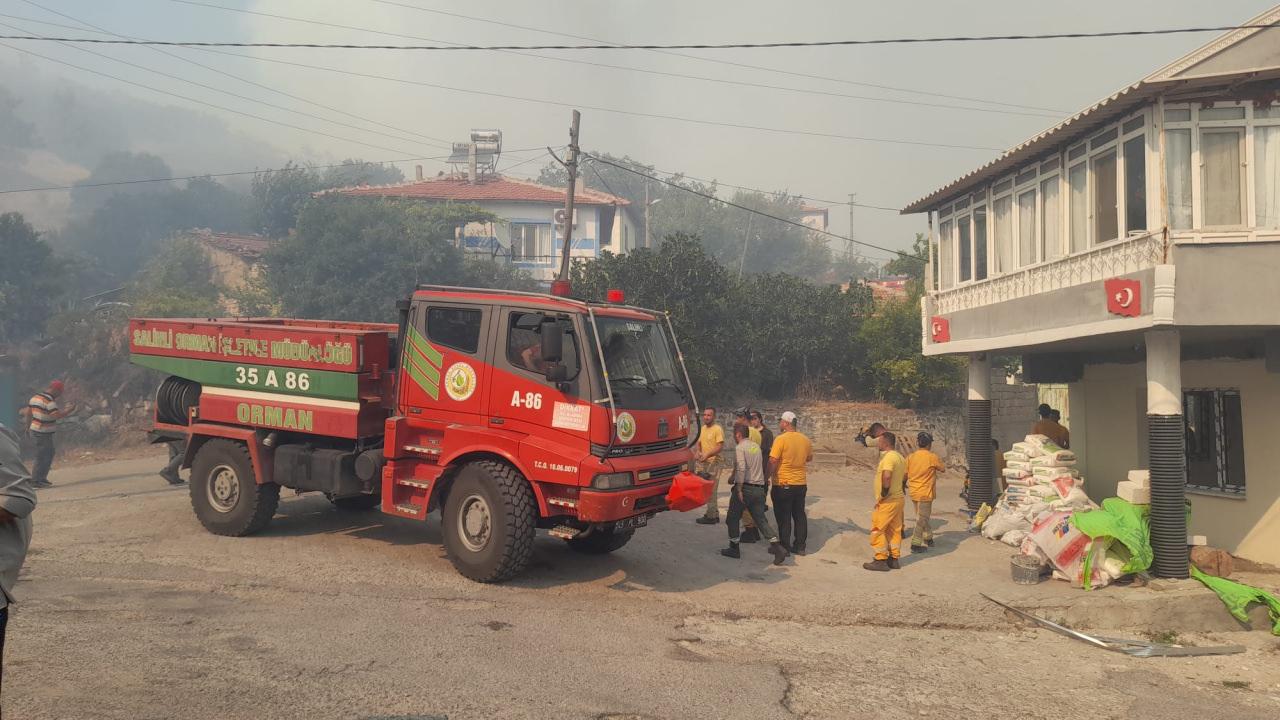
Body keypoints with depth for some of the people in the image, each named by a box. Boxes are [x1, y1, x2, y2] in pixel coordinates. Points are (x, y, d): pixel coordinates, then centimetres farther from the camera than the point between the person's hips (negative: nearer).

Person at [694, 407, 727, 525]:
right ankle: (714, 514, 21)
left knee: (711, 491, -7)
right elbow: (699, 443, 21)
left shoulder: (718, 429, -11)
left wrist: (707, 455, -27)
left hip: (714, 463, -8)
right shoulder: (702, 429, 14)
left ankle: (711, 516, -3)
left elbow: (720, 447, -18)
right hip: (704, 463, 8)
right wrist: (698, 452, 0)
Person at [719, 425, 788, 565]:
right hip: (759, 488, 7)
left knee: (733, 518, 10)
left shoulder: (740, 448, -9)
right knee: (761, 519, 7)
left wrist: (739, 489, -20)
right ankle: (777, 547, -8)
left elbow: (741, 468, -23)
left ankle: (734, 548, 16)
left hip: (745, 488, -7)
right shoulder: (756, 446, 15)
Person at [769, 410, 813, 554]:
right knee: (799, 515, 14)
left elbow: (773, 461, -18)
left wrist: (768, 476, -7)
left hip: (783, 484, -5)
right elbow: (809, 459, 18)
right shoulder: (805, 440, 3)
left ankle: (785, 547, 8)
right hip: (801, 483, 6)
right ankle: (800, 546, 18)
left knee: (783, 517, 4)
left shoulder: (781, 439, -15)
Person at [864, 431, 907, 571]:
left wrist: (883, 494, -23)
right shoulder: (899, 457, 12)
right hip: (898, 498, 10)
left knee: (877, 530, -2)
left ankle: (881, 560, -1)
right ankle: (894, 559, 20)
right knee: (894, 530, 14)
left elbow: (886, 476, -32)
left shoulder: (888, 457, -19)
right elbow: (904, 476, 22)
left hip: (887, 501, -10)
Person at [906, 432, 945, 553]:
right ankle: (916, 544, -2)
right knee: (922, 519, -1)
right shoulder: (933, 457, -12)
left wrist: (905, 485, 20)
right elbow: (943, 469, 2)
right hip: (925, 493, -6)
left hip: (914, 492, 6)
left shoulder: (910, 457, 0)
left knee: (923, 516, 21)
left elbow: (905, 474, 3)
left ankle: (928, 538, 33)